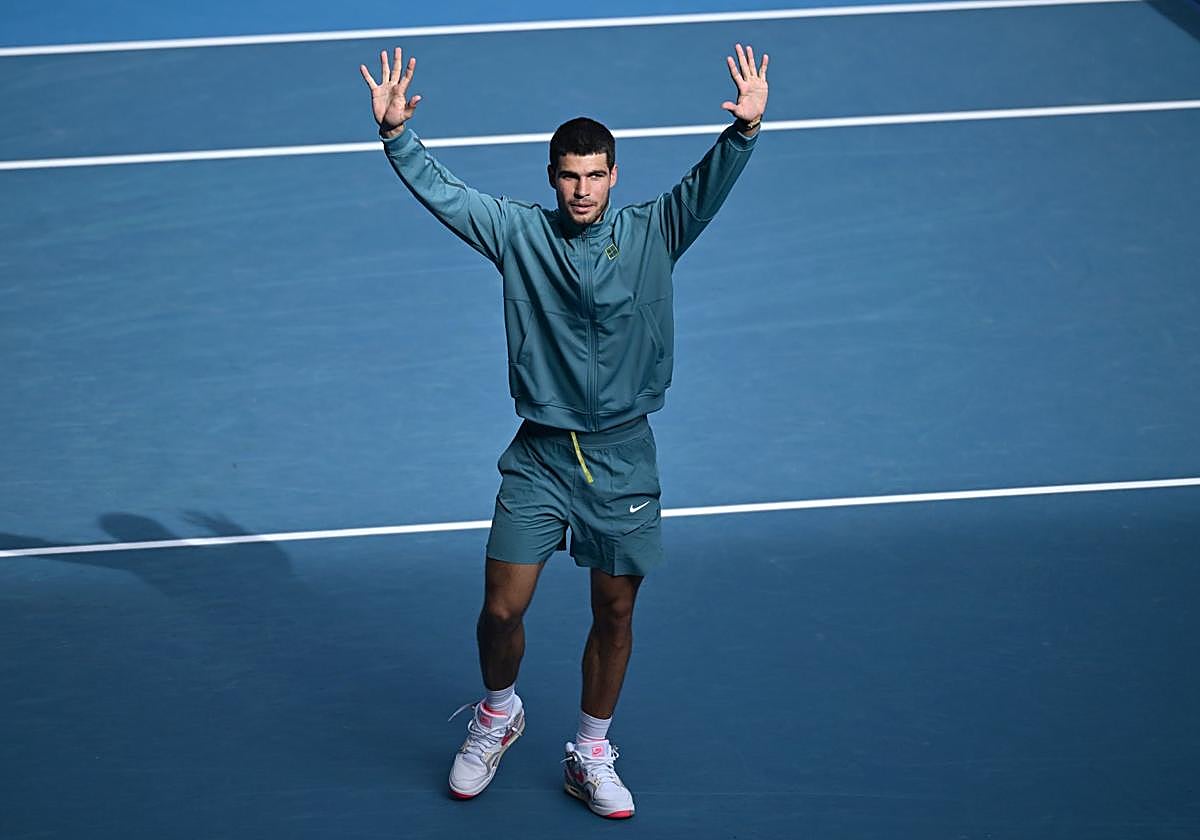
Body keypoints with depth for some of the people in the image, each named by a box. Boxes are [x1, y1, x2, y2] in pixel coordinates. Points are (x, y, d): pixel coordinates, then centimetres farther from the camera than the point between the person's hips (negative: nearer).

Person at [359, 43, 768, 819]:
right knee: (502, 609, -2)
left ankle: (592, 756, 26)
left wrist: (746, 129, -34)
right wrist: (396, 132, -20)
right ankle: (498, 713, 29)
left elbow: (709, 185, -16)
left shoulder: (652, 234, -2)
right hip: (540, 456, 0)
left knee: (615, 612, 8)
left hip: (623, 457, 0)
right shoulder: (519, 233, 0)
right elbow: (442, 190, -4)